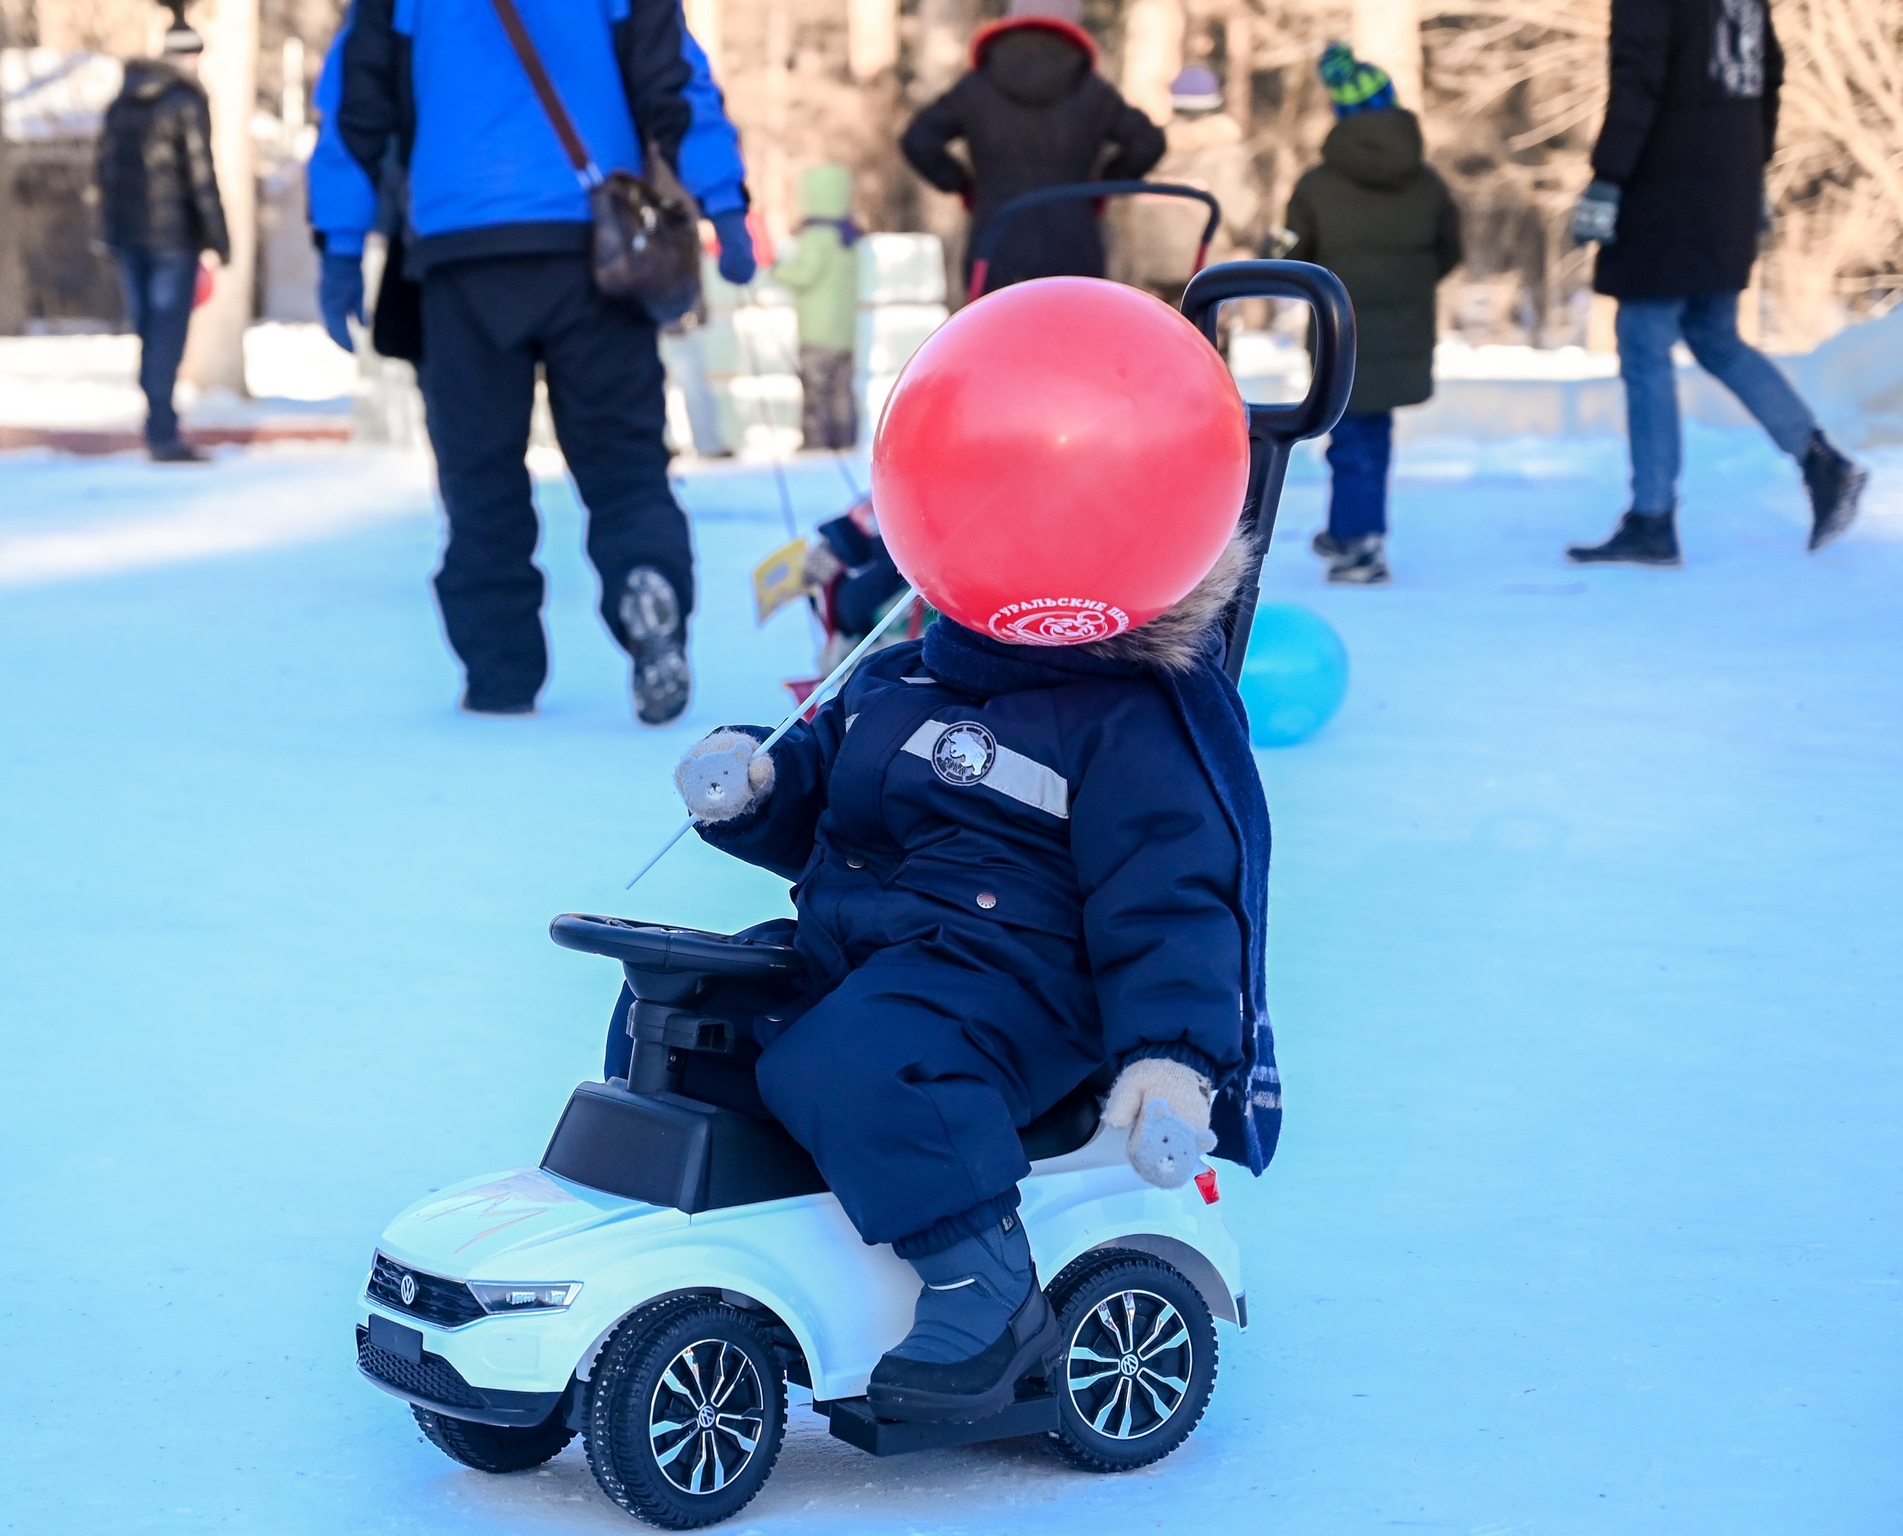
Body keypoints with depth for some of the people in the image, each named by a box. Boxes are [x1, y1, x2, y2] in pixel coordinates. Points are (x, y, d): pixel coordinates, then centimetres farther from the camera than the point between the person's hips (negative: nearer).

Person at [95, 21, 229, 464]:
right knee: (167, 335, -6)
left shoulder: (123, 100, 13)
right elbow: (201, 175, -13)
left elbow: (106, 167, 15)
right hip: (172, 236, -6)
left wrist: (111, 234, 20)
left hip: (126, 234, 6)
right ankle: (163, 436, -8)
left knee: (148, 332, 11)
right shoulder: (187, 102, -8)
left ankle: (160, 430, 13)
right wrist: (218, 238, -9)